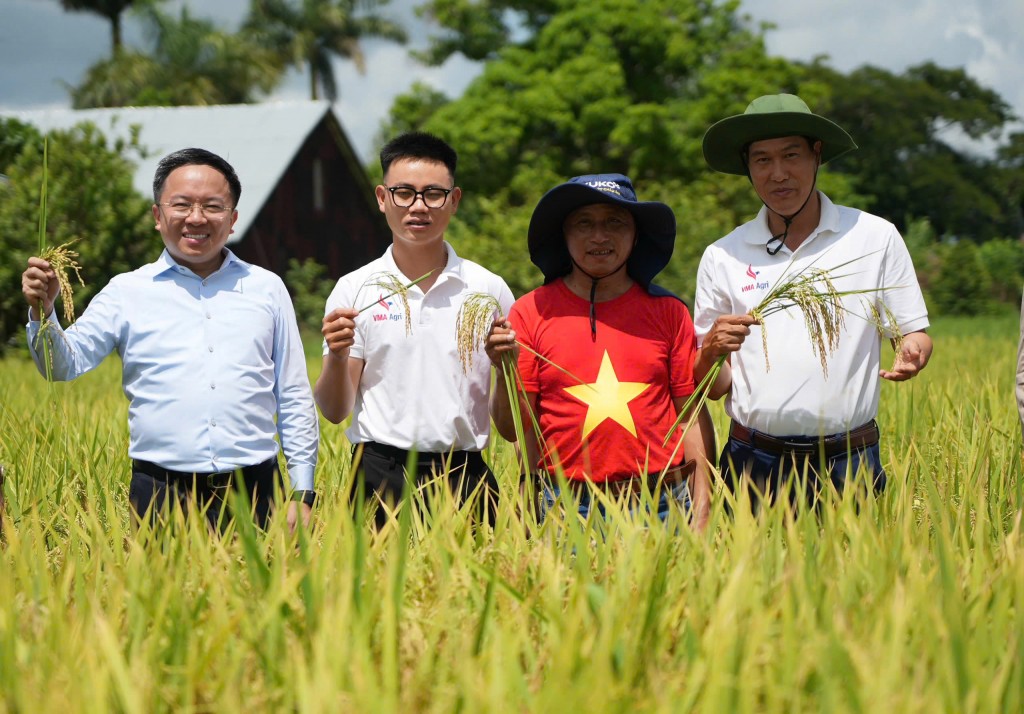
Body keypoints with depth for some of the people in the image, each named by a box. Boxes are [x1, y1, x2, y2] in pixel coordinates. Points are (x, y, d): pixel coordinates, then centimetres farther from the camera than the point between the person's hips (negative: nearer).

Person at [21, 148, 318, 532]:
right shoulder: (127, 291, 8)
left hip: (255, 492, 1)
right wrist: (42, 313, -18)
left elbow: (294, 399, 13)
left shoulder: (267, 288, 12)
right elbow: (64, 366, 1)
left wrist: (301, 493, 6)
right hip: (162, 498, -1)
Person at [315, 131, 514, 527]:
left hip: (465, 476, 1)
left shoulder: (489, 290, 7)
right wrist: (337, 357, -13)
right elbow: (335, 412, 4)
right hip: (380, 476, 0)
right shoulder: (354, 290, 5)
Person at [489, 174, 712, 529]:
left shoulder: (668, 312, 5)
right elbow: (514, 429, 2)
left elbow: (692, 415, 5)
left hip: (662, 504, 1)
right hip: (567, 509, -1)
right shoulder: (531, 312, 2)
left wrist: (701, 513, -2)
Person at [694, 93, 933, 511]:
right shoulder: (722, 257, 7)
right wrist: (712, 351, -13)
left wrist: (912, 353, -14)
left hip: (848, 463, -1)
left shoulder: (875, 238, 5)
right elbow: (710, 388, 8)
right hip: (754, 463, 1)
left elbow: (914, 332, 8)